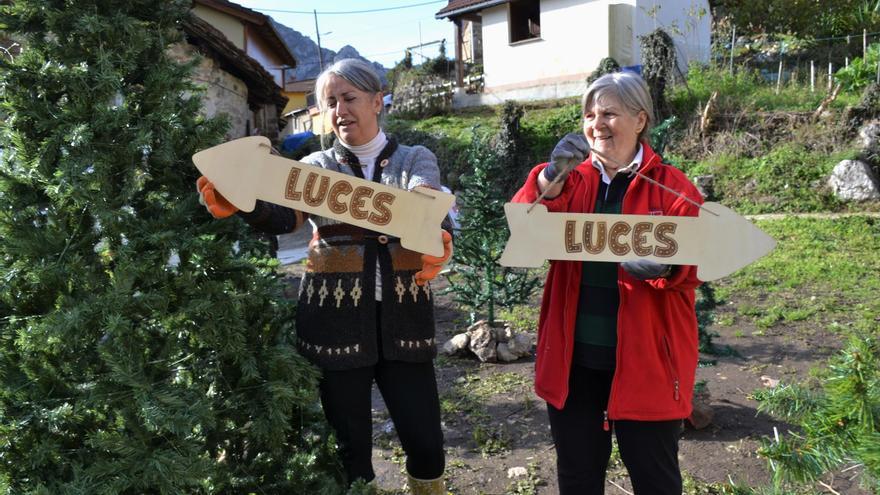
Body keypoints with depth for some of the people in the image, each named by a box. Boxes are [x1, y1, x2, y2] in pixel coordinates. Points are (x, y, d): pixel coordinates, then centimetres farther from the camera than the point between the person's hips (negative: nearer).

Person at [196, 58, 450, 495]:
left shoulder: (416, 160, 5)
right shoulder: (317, 167, 6)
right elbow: (284, 213, -14)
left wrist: (436, 243, -40)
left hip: (403, 319, 0)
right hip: (336, 320, 0)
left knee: (425, 442, 6)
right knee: (349, 446, 9)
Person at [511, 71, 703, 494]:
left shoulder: (673, 187, -1)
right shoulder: (572, 180, 7)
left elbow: (691, 264, -9)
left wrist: (662, 266, -31)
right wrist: (552, 177, -27)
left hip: (645, 358, -3)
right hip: (574, 356, 3)